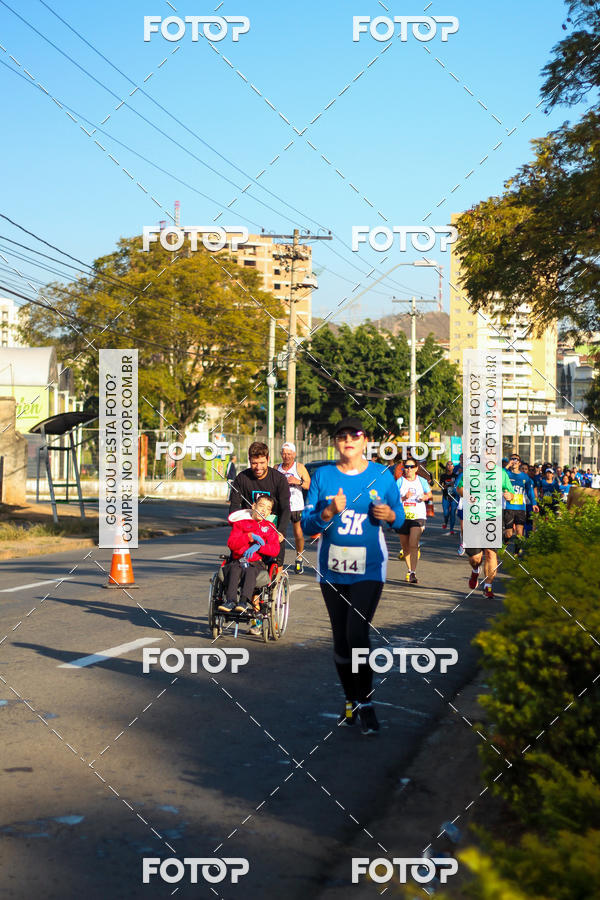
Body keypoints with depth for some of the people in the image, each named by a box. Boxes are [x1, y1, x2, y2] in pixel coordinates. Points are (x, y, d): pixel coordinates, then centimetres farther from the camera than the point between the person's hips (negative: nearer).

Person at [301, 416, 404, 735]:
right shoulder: (322, 476, 2)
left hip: (369, 568, -2)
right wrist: (329, 512, -19)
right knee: (341, 637, 8)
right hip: (332, 568, 2)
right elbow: (307, 525, 0)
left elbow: (399, 517, 10)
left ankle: (365, 703, 0)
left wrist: (389, 515, -13)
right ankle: (350, 700, 25)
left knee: (357, 633, -14)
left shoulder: (382, 475, 1)